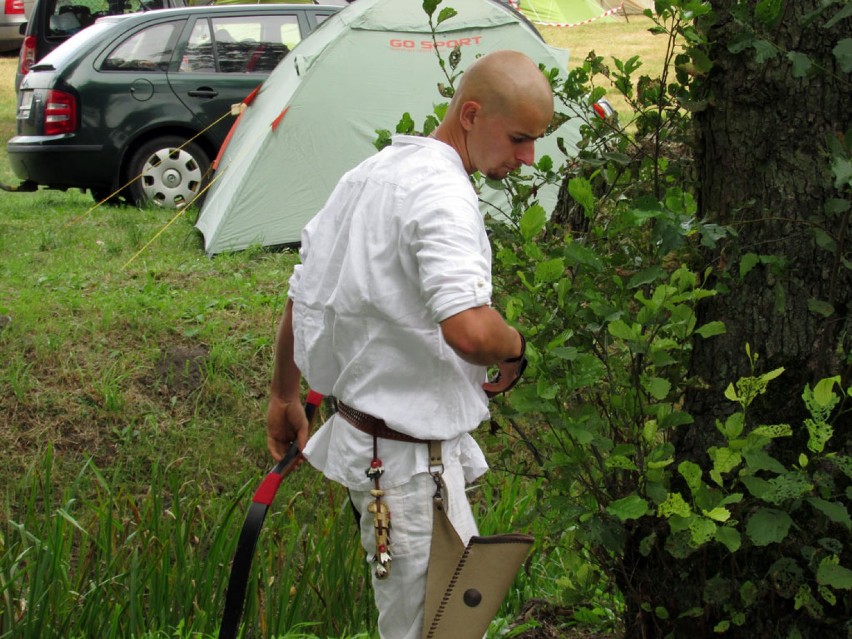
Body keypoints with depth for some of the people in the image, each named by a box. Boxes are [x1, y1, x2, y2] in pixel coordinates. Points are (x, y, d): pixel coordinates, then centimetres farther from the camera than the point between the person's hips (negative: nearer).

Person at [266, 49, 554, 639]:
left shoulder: (371, 172, 11)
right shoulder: (443, 193, -20)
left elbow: (302, 297, 21)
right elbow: (469, 329, -36)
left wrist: (284, 397, 31)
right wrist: (515, 348, -15)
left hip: (360, 431, 10)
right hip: (409, 460, -10)